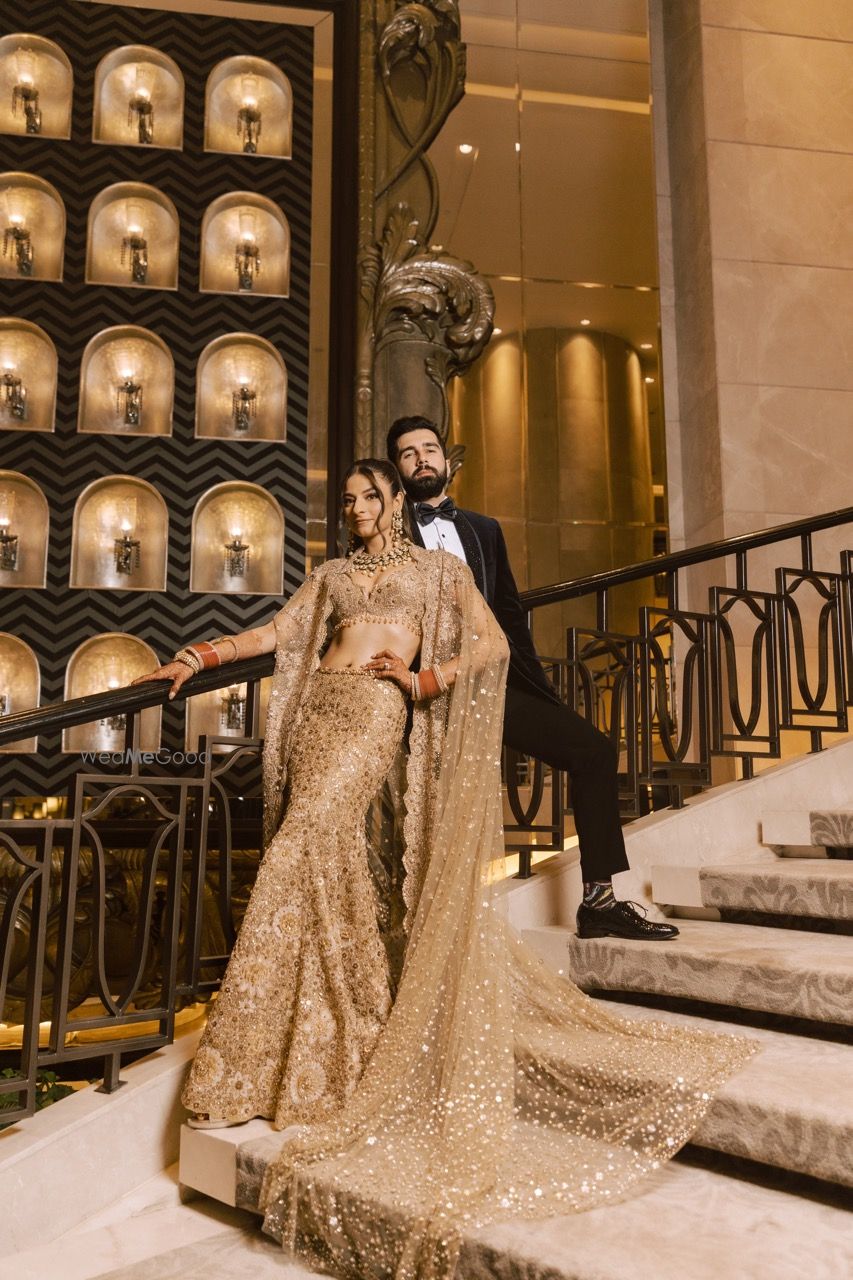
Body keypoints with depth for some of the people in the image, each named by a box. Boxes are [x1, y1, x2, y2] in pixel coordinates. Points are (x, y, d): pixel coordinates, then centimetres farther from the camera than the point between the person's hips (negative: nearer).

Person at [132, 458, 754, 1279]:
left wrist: (424, 680, -6)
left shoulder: (437, 567, 15)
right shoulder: (332, 574, 25)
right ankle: (351, 1033, 11)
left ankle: (242, 1062, -10)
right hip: (319, 706, 5)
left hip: (377, 710, -5)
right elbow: (275, 635, 16)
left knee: (304, 842, -18)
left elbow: (492, 643, 5)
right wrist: (201, 655, 4)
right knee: (326, 854, -3)